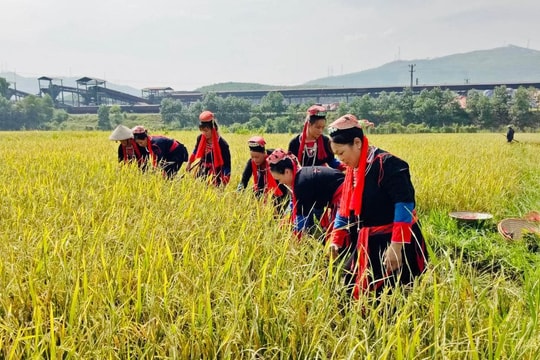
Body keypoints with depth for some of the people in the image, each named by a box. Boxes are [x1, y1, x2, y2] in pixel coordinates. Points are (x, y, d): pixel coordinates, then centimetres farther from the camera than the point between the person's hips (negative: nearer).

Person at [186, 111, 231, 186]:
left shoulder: (222, 144, -20)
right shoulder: (200, 138, -5)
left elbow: (227, 165, -18)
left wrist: (224, 184, -24)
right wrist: (189, 163, 27)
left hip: (215, 175, -5)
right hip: (202, 172, 6)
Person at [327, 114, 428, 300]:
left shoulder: (386, 164, -18)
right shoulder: (352, 170, 9)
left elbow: (404, 205, -24)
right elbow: (345, 209, 14)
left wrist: (396, 246, -28)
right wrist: (336, 240, 3)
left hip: (393, 246, -8)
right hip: (366, 246, 8)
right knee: (358, 295, 12)